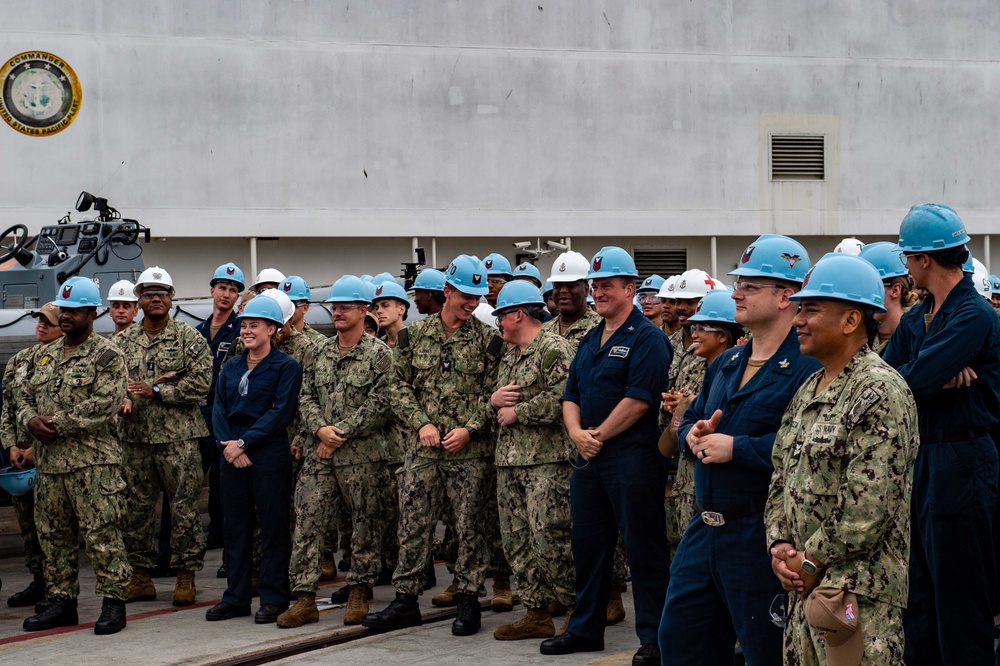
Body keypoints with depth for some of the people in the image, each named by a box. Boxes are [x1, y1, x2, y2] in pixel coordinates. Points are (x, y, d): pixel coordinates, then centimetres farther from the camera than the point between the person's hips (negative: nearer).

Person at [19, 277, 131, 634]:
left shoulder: (107, 356, -5)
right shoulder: (44, 355, 18)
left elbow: (104, 406, -16)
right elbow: (26, 397, 20)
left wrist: (57, 424, -16)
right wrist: (31, 421, -4)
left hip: (93, 461, -7)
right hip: (49, 461, 7)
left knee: (102, 534, -7)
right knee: (53, 535, 11)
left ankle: (113, 603, -1)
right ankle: (61, 601, 20)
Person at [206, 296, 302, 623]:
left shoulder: (286, 367, -3)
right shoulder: (231, 368, 15)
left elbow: (282, 412, -12)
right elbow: (219, 410, 8)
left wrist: (244, 442, -16)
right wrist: (228, 444, -9)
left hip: (269, 456, -6)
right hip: (232, 456, 6)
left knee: (273, 528, -1)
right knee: (235, 526, 9)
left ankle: (274, 598, 6)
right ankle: (236, 598, 16)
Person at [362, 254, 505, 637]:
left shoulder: (488, 340, 1)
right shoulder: (415, 335, 7)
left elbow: (493, 393, -1)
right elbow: (401, 386, 7)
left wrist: (470, 429, -13)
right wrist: (422, 423, -7)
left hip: (471, 451, -2)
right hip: (422, 450, 2)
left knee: (469, 527, 3)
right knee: (413, 525, 5)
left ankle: (468, 602, 14)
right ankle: (405, 601, 14)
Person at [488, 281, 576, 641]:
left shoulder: (554, 348, -9)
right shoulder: (509, 355, 21)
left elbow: (561, 398, -22)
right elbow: (497, 399, 27)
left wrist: (516, 412, -13)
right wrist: (495, 401, 3)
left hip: (546, 460, -9)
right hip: (509, 461, 9)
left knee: (549, 539, -10)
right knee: (516, 540, 9)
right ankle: (536, 613, 16)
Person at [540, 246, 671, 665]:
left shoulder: (646, 338, -8)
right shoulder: (589, 341, 18)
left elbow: (639, 399, -17)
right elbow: (571, 395, 17)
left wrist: (599, 437, -12)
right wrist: (577, 432, -3)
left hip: (632, 456, -8)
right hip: (588, 458, 8)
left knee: (644, 550, -4)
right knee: (588, 544, 14)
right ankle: (585, 629, 25)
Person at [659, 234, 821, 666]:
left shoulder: (807, 369, -15)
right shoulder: (726, 364, 15)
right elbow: (689, 422, 23)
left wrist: (737, 448, -22)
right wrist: (693, 434, -1)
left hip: (760, 539, -9)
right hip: (705, 531, 9)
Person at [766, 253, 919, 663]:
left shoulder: (881, 393, -13)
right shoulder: (808, 391, 16)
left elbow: (869, 506, -19)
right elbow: (781, 480, 18)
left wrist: (811, 562, -13)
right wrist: (779, 545, 2)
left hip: (859, 591, -9)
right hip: (804, 585, 9)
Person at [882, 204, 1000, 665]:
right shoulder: (916, 318, 12)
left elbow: (912, 382, -25)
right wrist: (938, 379, -14)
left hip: (959, 466, -9)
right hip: (919, 459, 9)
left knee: (958, 598, -1)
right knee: (918, 592, 15)